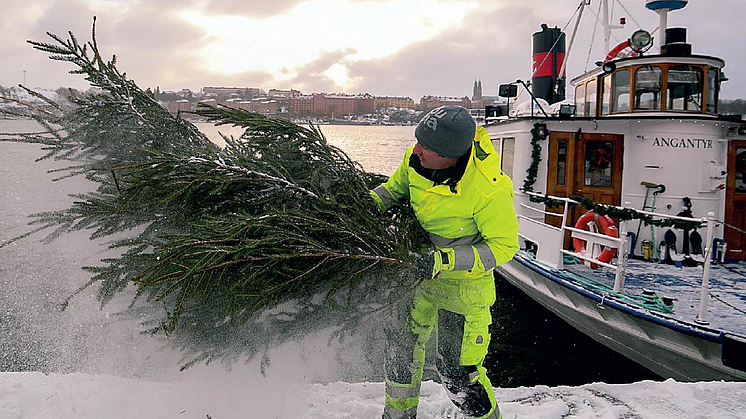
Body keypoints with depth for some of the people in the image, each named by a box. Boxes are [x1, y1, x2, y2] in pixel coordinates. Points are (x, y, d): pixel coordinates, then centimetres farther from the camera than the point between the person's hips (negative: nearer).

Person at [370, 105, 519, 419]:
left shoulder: (489, 189, -33)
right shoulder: (416, 158, -16)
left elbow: (504, 245, -21)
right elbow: (394, 188, 5)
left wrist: (446, 261, -31)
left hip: (463, 282, -6)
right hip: (420, 266, 6)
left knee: (457, 371, 1)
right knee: (402, 339, 21)